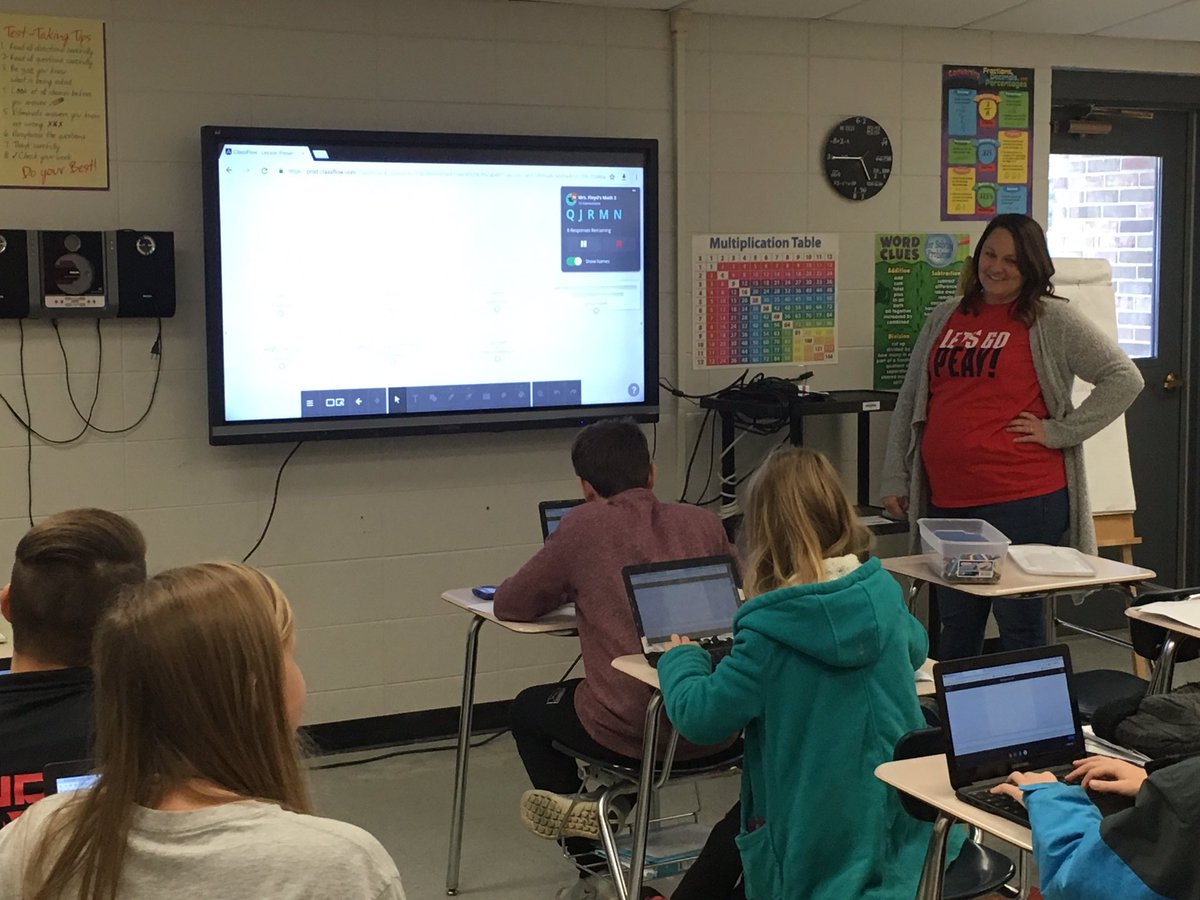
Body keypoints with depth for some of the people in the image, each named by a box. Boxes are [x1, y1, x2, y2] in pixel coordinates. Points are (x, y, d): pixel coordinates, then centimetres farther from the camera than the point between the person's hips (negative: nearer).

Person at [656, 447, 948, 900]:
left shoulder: (771, 629, -23)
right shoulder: (882, 591, -6)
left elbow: (699, 716, -20)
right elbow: (916, 649, 16)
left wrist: (680, 659, 1)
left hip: (819, 842, -5)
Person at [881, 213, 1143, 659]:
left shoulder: (1052, 320, -1)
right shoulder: (944, 318, 14)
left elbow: (1124, 378, -6)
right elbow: (909, 403, 18)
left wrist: (1058, 430, -10)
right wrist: (895, 479, 14)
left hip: (1022, 500, -5)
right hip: (946, 501, 5)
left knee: (1018, 624, 1)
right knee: (955, 626, 14)